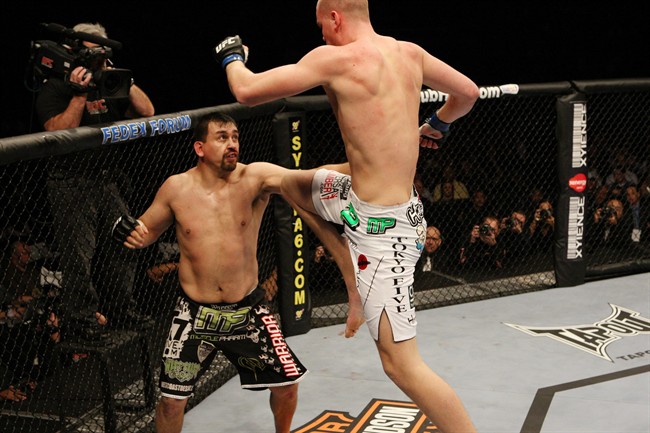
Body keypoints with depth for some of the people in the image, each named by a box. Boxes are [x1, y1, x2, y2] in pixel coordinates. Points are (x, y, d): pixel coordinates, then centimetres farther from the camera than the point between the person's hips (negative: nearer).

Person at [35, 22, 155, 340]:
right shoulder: (54, 89, -3)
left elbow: (146, 112, 8)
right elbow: (59, 132, -17)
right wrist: (79, 95, -19)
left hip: (108, 181, 7)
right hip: (71, 185, -6)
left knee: (122, 249, 9)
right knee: (79, 256, -4)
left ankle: (121, 311, 22)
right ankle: (82, 321, 4)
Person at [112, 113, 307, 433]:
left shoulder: (254, 178, -10)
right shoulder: (176, 188, -5)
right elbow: (147, 231, 10)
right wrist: (128, 232, -14)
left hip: (247, 309, 0)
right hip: (196, 313, 0)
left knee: (287, 381, 8)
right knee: (172, 399, 0)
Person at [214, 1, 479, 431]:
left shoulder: (334, 58, -16)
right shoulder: (410, 52, 4)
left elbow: (247, 91, -11)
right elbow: (468, 92, 17)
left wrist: (232, 56, 12)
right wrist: (436, 126, 37)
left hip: (380, 225, -9)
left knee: (402, 364, -6)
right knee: (293, 184, 28)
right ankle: (357, 283, 24)